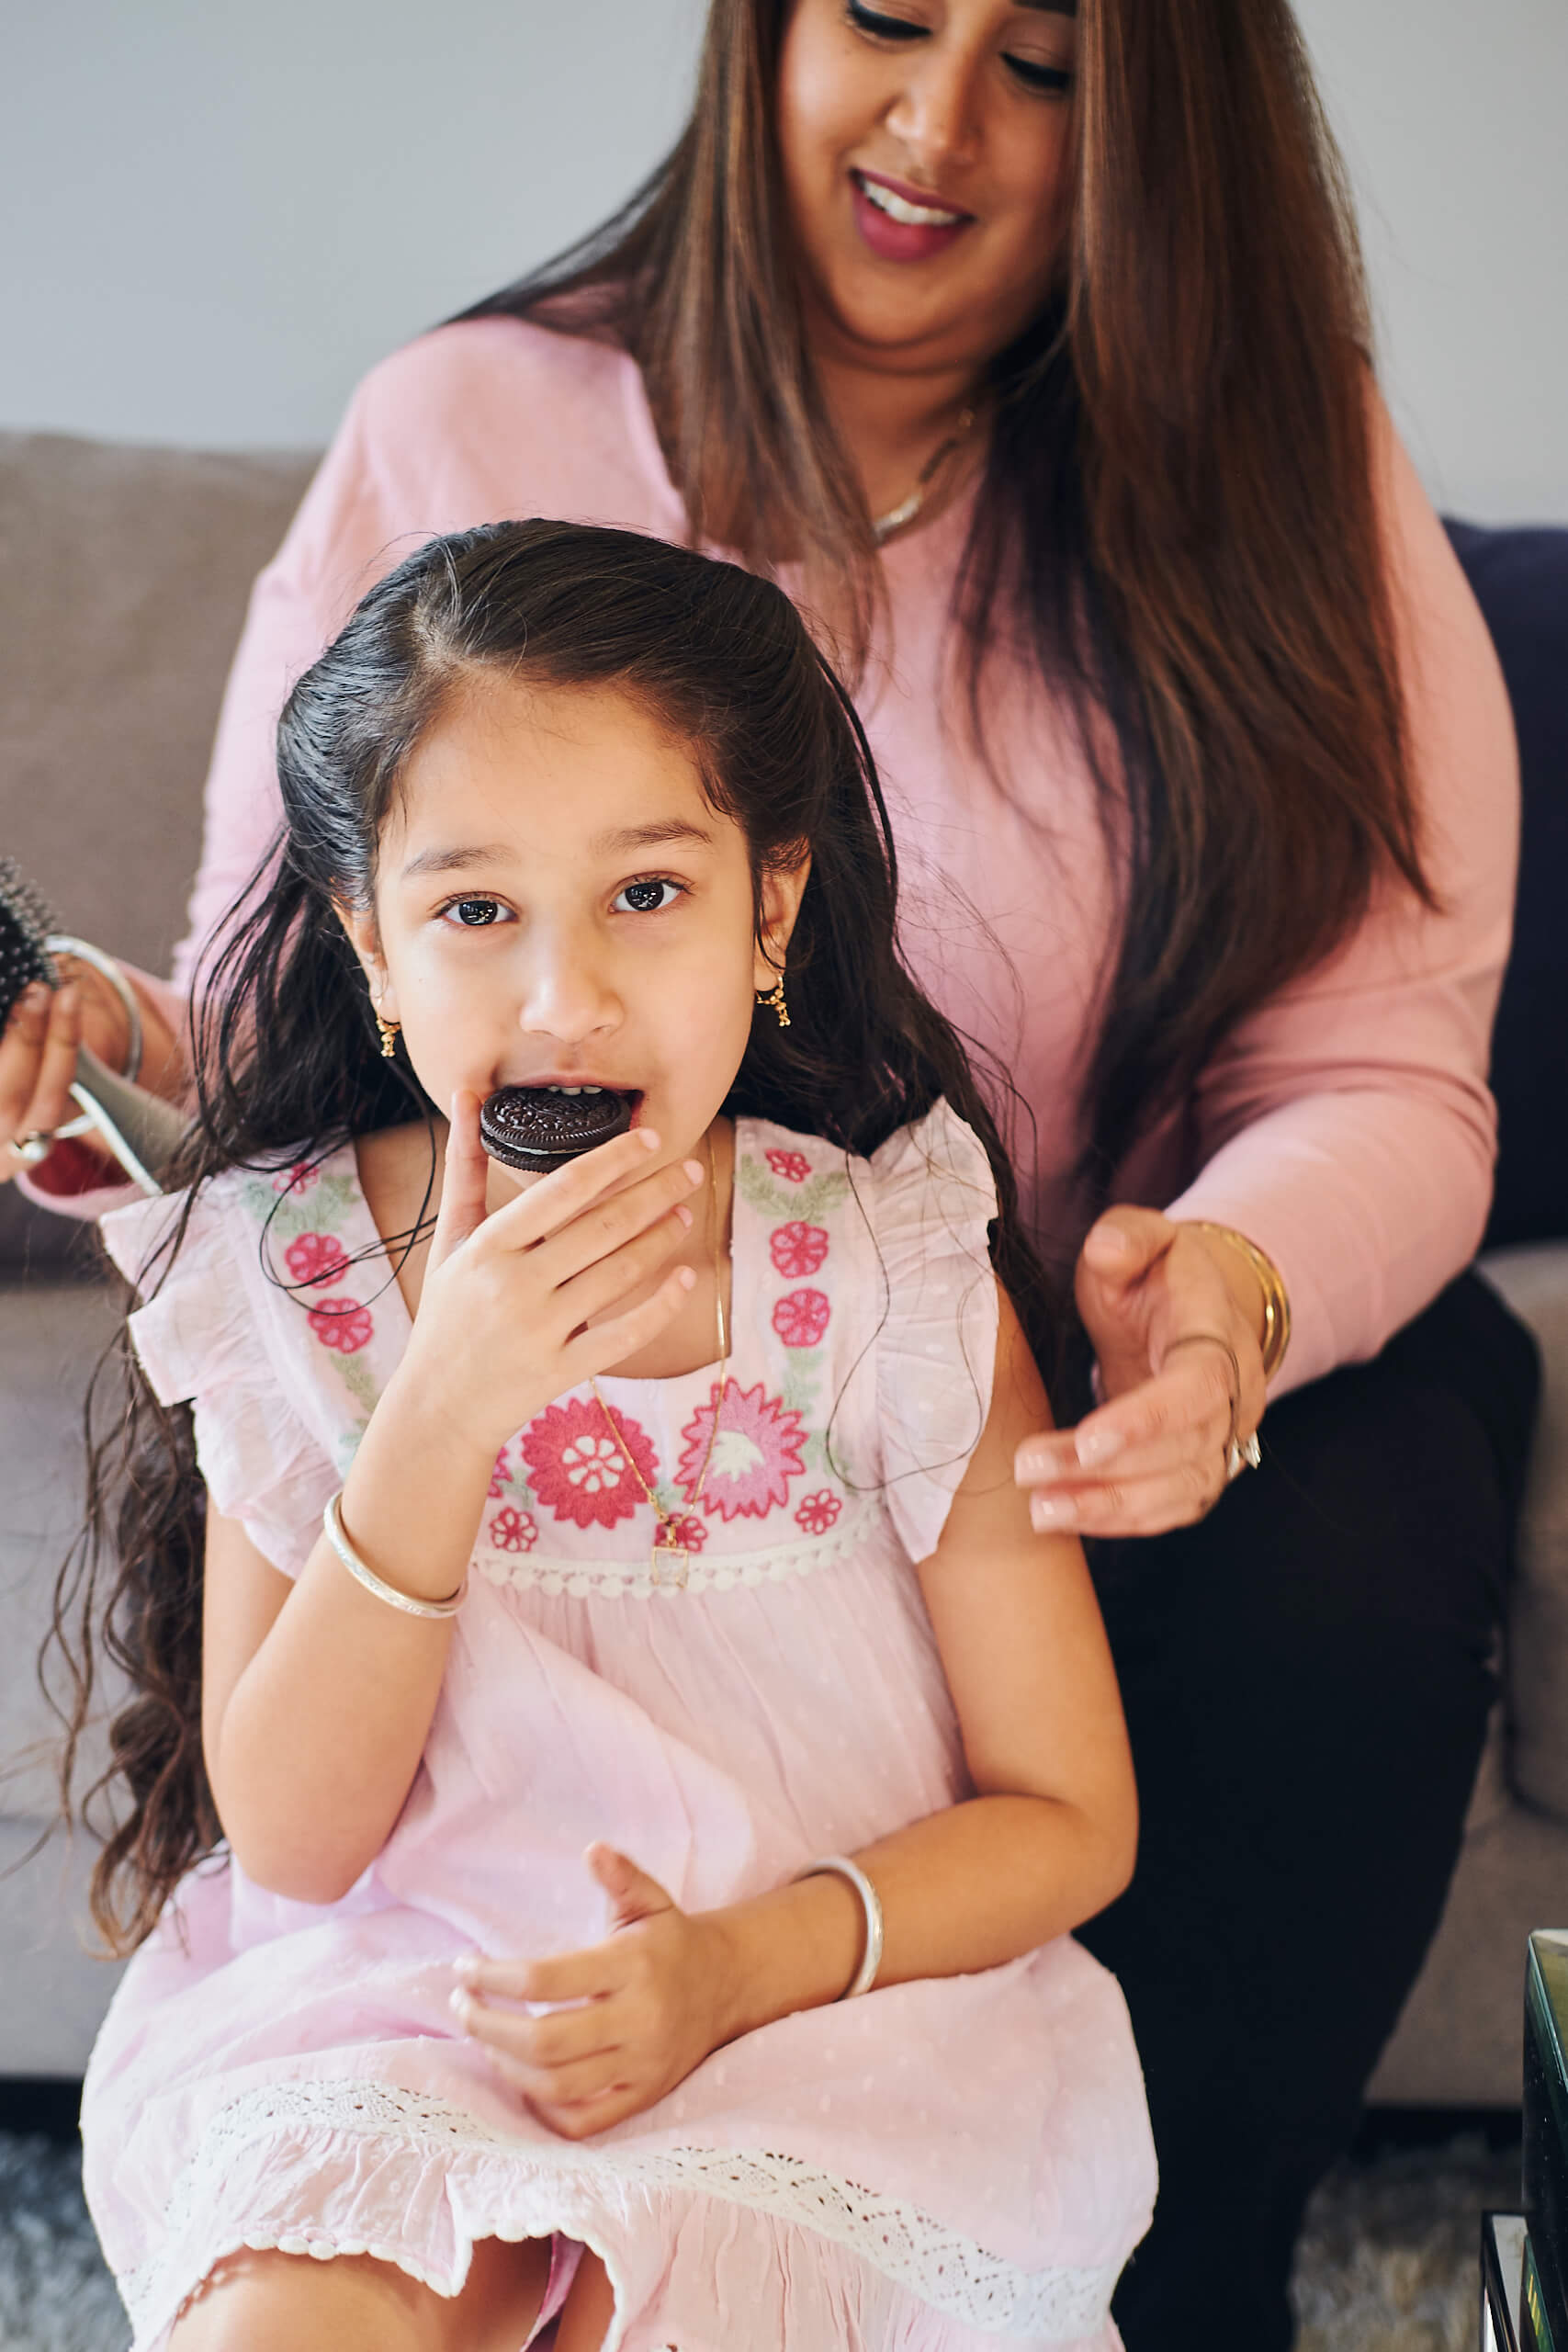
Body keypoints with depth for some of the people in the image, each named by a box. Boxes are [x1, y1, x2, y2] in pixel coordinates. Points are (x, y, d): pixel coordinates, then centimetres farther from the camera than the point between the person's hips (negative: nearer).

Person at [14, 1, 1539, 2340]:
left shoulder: (1281, 472, -2)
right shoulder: (461, 441, -1)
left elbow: (1380, 1076, -8)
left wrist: (1238, 1280, -31)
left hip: (1108, 1369, 1)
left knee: (1334, 1589, -29)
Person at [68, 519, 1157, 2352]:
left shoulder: (896, 1273, -7)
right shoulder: (283, 1278, -4)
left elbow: (1067, 1820, -1)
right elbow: (292, 1839, -8)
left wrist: (748, 1961, -20)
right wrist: (443, 1410, -21)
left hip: (834, 1999, 0)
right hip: (388, 2014, 1)